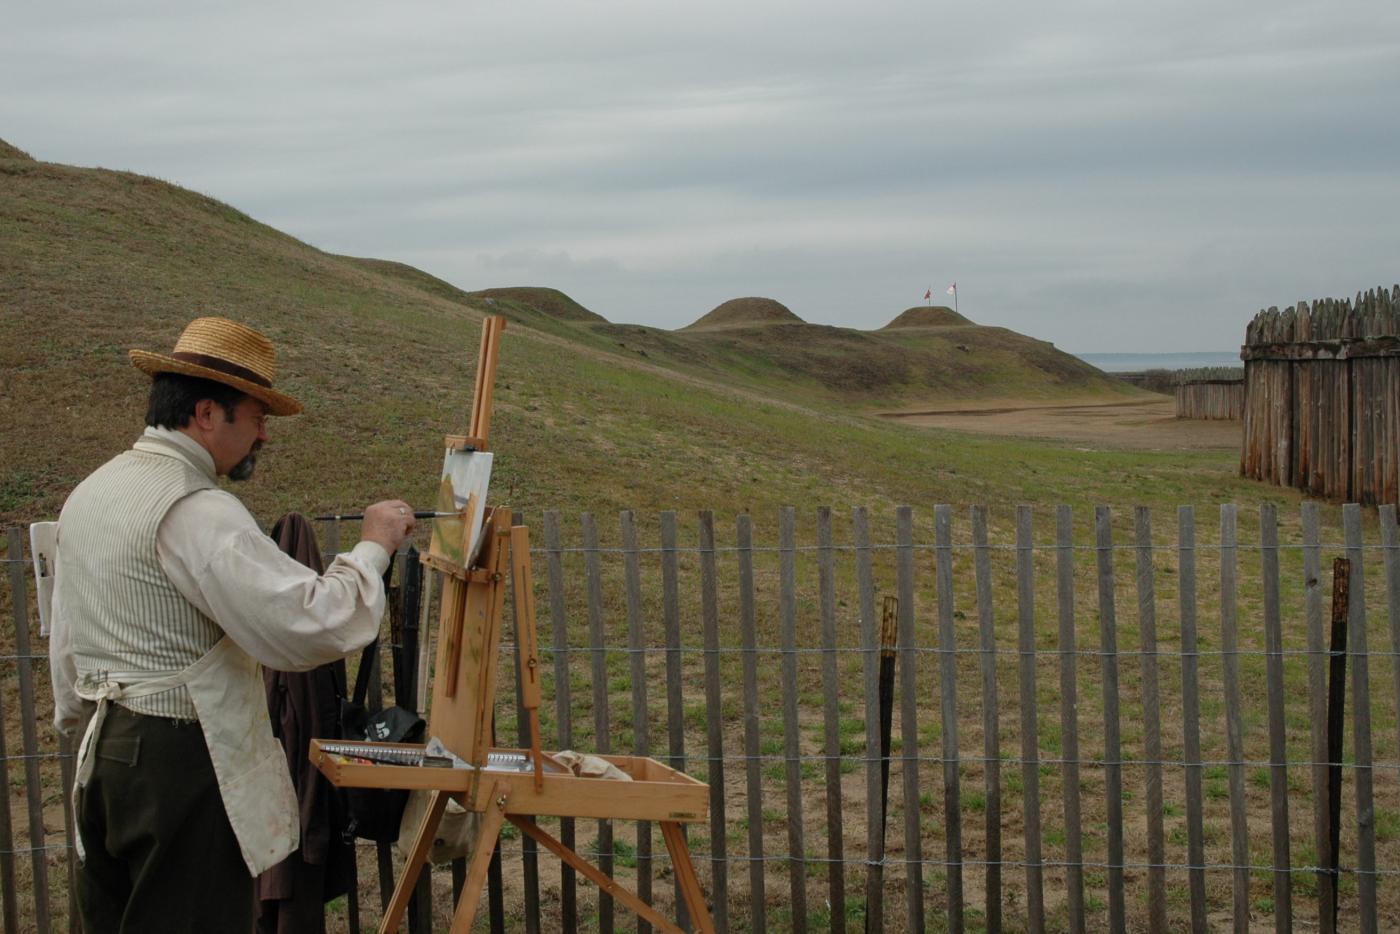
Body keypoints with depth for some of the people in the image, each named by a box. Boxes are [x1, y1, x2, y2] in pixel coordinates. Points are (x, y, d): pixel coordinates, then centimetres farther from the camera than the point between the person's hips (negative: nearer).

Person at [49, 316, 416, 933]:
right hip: (182, 765, -10)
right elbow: (309, 626, -24)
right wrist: (373, 547, -10)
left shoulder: (88, 494, 12)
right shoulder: (195, 510, -18)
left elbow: (66, 647, 20)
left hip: (102, 759, 10)